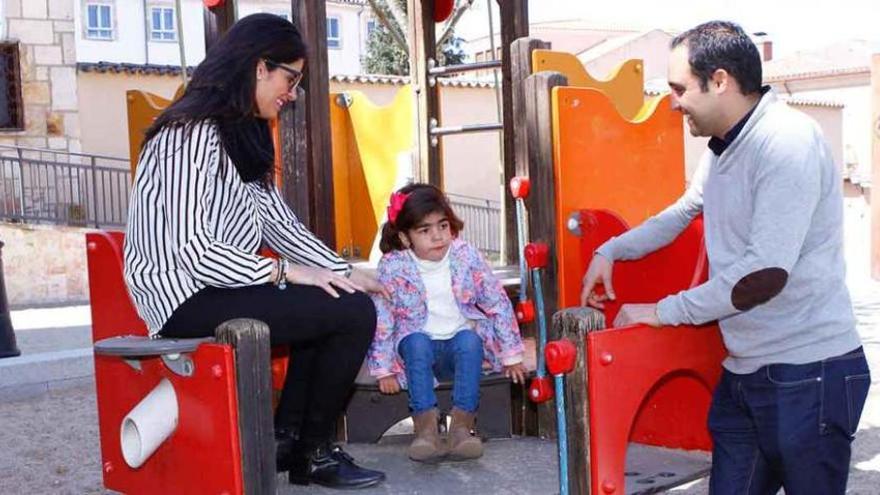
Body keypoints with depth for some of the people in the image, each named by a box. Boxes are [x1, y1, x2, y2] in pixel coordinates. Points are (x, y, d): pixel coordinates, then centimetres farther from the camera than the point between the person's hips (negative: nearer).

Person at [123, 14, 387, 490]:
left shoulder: (243, 134, 14)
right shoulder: (192, 133, -18)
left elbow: (279, 222, 12)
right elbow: (189, 250, -24)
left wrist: (345, 272, 3)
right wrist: (287, 272, -20)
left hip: (218, 285, 10)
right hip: (186, 298, -10)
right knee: (354, 313, -16)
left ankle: (286, 439, 13)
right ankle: (312, 455, 2)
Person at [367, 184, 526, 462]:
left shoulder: (466, 256, -5)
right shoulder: (393, 267, -10)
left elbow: (498, 304, 0)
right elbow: (380, 319, -7)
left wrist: (511, 356, 1)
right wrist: (383, 370, -11)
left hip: (461, 340, 1)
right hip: (420, 345, -1)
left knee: (470, 340, -31)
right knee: (416, 342, -33)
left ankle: (461, 426, -36)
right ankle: (425, 427, -40)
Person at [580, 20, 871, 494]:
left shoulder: (788, 140, -18)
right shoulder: (723, 149, 11)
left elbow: (766, 274, -24)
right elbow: (683, 211, 30)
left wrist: (663, 311, -15)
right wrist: (611, 251, 20)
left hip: (808, 374, -8)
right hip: (744, 370, 8)